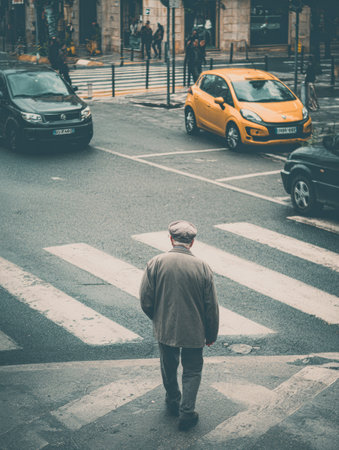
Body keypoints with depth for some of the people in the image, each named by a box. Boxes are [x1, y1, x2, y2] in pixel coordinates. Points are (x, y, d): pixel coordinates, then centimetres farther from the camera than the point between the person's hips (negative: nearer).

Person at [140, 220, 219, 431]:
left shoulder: (155, 263, -14)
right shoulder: (202, 267, -14)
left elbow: (146, 301, -8)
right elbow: (212, 307, -8)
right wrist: (211, 335, 6)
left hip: (165, 329, 2)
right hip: (194, 331, -2)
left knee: (169, 367, 24)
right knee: (192, 370, 18)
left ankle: (173, 402, 44)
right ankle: (186, 413, 13)